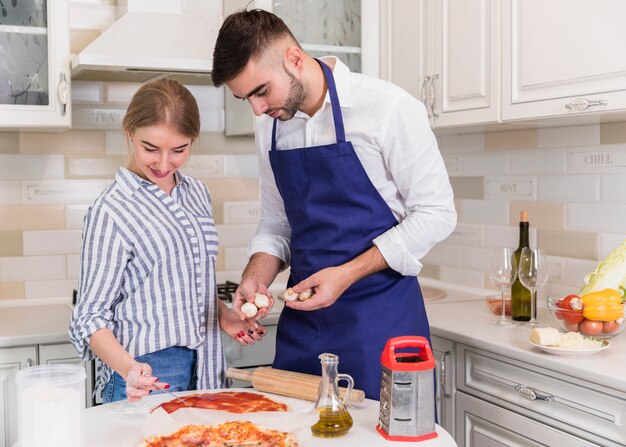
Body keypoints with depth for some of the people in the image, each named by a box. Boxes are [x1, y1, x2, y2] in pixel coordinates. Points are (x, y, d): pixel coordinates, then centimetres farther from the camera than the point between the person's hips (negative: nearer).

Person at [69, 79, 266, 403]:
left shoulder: (196, 193, 8)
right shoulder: (111, 211, -13)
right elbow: (90, 317, -12)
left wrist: (223, 315, 4)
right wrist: (127, 367, -28)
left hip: (204, 370, 6)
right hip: (147, 379, -6)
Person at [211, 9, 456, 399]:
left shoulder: (386, 107, -13)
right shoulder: (270, 126, 5)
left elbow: (437, 213, -11)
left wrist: (347, 274, -17)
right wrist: (256, 278, -6)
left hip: (381, 313, -5)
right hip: (302, 315, 5)